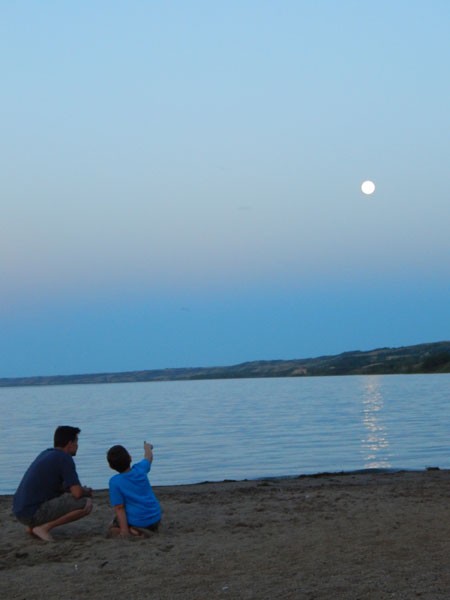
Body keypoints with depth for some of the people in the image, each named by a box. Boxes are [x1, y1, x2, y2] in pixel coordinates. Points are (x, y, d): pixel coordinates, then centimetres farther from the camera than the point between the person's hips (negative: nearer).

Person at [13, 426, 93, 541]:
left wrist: (82, 490, 18)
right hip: (34, 512, -9)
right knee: (86, 504, -12)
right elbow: (77, 493, -15)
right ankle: (45, 527, -9)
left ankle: (33, 525, 14)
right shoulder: (65, 458, -9)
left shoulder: (46, 454, 17)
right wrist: (86, 492, 9)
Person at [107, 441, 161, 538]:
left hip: (136, 521, -5)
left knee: (113, 529, 20)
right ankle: (152, 529, 6)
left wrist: (124, 529, -16)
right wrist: (147, 448, 42)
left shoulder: (115, 482, -15)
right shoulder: (140, 469, -2)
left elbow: (119, 508, -17)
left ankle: (133, 531, -6)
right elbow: (149, 457, 21)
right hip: (155, 519, 5)